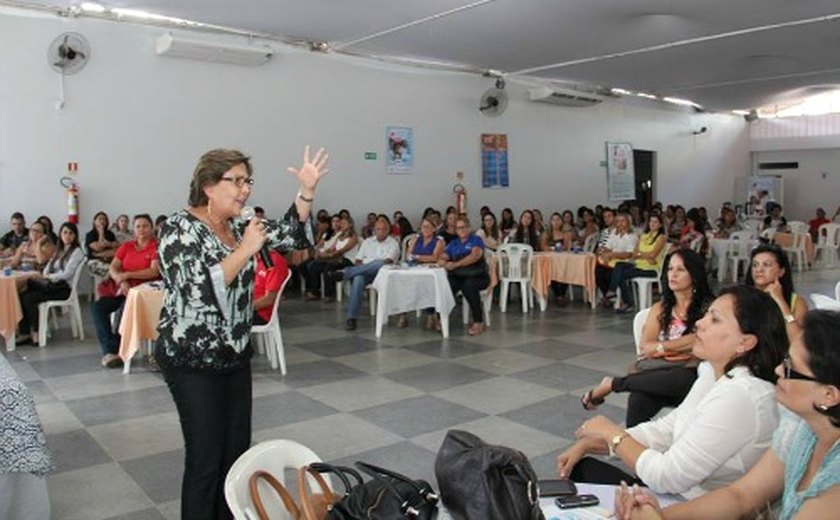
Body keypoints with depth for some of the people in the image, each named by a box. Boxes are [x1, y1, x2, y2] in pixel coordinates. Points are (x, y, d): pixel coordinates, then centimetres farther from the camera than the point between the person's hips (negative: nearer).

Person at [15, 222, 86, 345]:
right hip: (53, 285, 7)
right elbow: (48, 268, 15)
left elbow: (67, 274, -13)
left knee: (29, 298, -23)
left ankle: (36, 332, -7)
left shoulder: (77, 252, -2)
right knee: (22, 295, -16)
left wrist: (45, 276, -19)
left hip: (64, 288, -7)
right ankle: (24, 332, -16)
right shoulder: (59, 251, 22)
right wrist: (41, 275, -7)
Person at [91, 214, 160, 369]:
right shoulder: (126, 247, 17)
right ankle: (109, 350, -18)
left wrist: (128, 275, -18)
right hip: (120, 289, 6)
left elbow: (155, 271, -14)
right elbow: (112, 268, 8)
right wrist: (121, 281, -13)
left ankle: (118, 350, -16)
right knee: (97, 307, -19)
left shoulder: (156, 247, -1)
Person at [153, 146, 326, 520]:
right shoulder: (180, 228, -13)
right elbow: (200, 290, -25)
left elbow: (290, 236, 1)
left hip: (235, 355, 7)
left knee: (237, 451, 12)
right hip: (193, 360, -7)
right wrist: (245, 250, -23)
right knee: (206, 457, 1)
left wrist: (306, 191, -11)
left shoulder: (237, 227, 8)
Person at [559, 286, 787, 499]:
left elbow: (667, 477, -25)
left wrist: (613, 434, -10)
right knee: (581, 467, 9)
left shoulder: (740, 395, -28)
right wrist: (586, 444, 0)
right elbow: (664, 430, 6)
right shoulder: (713, 373, 1)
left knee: (585, 470, 1)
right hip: (681, 491, 8)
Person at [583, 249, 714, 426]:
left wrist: (660, 347, -2)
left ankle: (613, 384, -23)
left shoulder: (708, 307, 7)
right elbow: (645, 347, 5)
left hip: (688, 374, -2)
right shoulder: (660, 308, 18)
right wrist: (683, 347, -7)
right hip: (656, 370, 2)